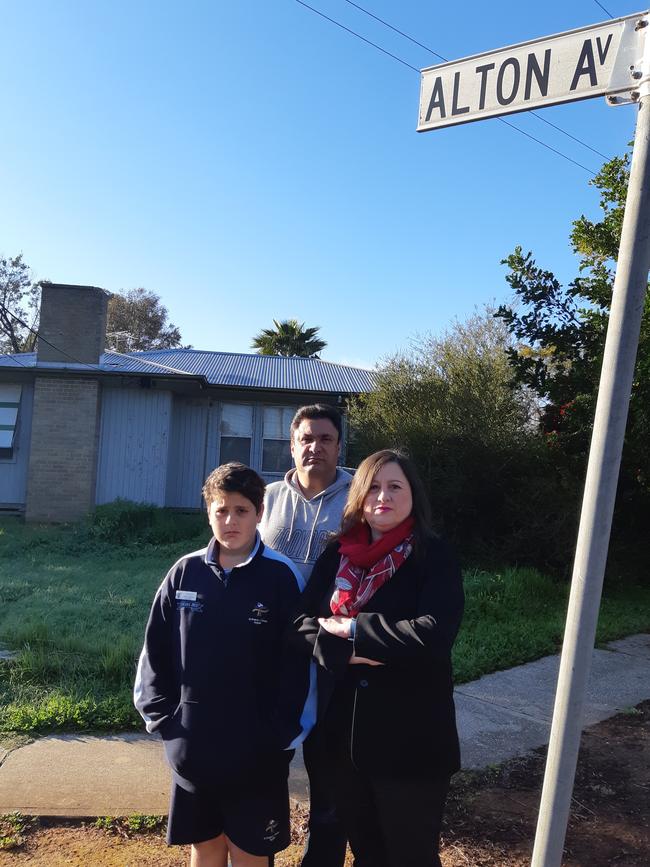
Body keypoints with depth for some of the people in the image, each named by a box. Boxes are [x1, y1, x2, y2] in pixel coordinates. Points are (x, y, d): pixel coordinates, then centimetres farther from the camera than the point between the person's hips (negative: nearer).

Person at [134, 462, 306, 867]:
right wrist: (161, 715, -1)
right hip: (194, 749, 3)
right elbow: (156, 651, 4)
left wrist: (287, 731, -10)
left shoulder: (282, 576, -11)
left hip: (257, 753, -3)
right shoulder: (185, 572, -2)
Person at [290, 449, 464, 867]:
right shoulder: (337, 556, 3)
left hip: (411, 737, -4)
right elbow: (302, 625, -3)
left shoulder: (434, 557, -9)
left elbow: (435, 633, -23)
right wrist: (351, 652, -20)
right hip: (342, 731, 4)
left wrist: (356, 630, -17)